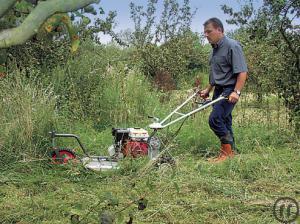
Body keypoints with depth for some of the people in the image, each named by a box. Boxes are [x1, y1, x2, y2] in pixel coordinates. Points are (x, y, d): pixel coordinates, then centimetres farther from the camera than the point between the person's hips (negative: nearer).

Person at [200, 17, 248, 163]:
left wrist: (236, 92, -29)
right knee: (224, 121, 11)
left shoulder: (232, 46, -14)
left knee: (215, 119, -16)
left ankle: (227, 150, -4)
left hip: (229, 91, -9)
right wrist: (208, 90, 27)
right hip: (218, 90, 9)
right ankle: (230, 151, 21)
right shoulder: (215, 48, 14)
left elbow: (242, 72, -21)